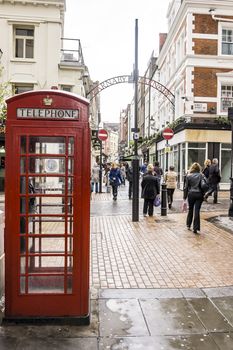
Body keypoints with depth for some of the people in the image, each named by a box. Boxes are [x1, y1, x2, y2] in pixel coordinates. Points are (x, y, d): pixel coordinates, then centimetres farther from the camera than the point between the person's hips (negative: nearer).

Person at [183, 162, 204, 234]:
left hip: (191, 194, 1)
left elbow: (186, 187, 1)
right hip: (199, 194, -1)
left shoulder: (188, 176, 0)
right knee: (197, 211, 0)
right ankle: (195, 228, -2)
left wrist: (185, 197, 5)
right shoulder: (201, 175, -1)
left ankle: (188, 225, 28)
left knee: (190, 210, 17)